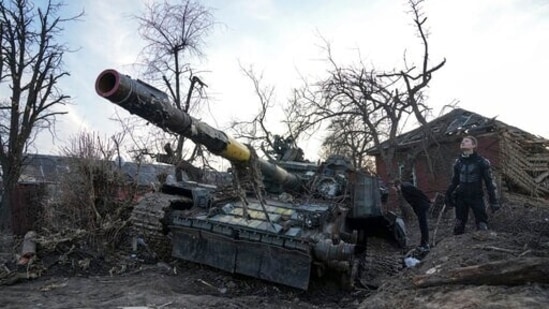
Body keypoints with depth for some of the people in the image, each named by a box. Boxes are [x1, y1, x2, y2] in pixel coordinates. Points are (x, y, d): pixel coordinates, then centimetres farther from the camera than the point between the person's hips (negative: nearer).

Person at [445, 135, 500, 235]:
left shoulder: (481, 161, -7)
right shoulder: (458, 162, 7)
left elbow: (489, 181, -5)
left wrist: (493, 200, -7)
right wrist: (448, 194, 12)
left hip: (476, 197, -4)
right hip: (461, 197, 4)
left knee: (482, 224, -2)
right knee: (459, 224, 10)